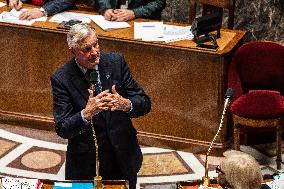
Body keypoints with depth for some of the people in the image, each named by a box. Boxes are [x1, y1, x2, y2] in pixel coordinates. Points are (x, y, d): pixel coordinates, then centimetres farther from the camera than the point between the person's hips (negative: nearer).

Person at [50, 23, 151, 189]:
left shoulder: (116, 62, -7)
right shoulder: (61, 79, -14)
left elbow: (145, 103, -6)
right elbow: (62, 129, -19)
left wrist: (125, 104, -28)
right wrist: (86, 114, -37)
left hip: (124, 160, 3)